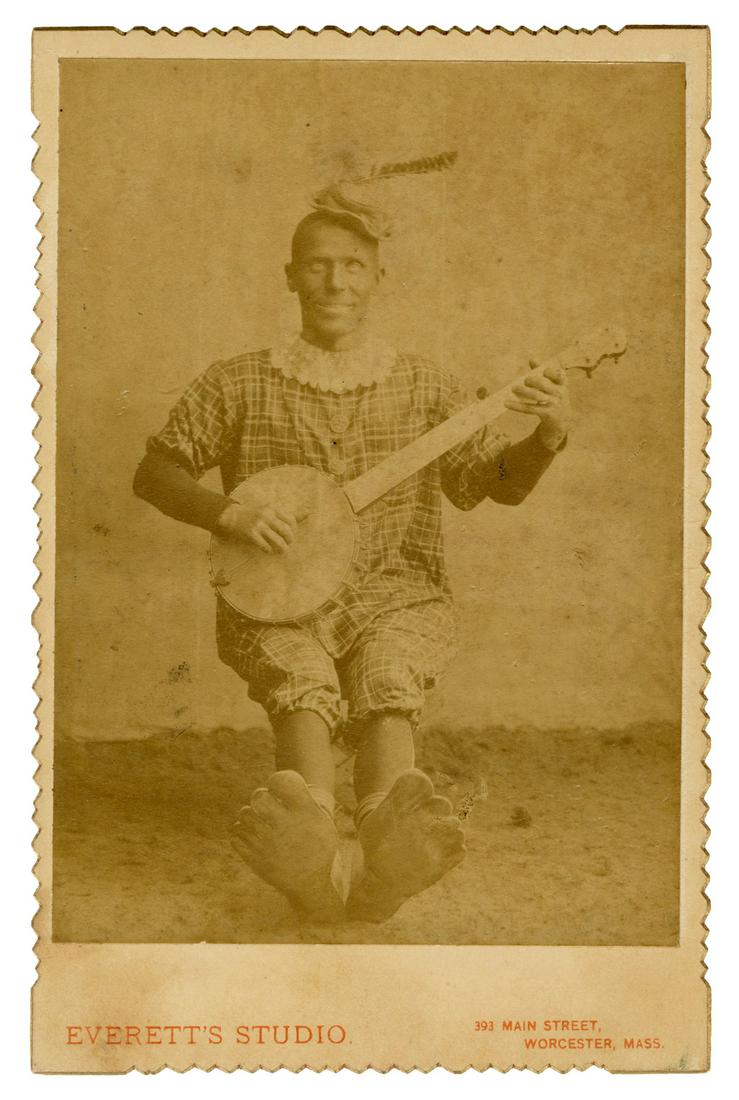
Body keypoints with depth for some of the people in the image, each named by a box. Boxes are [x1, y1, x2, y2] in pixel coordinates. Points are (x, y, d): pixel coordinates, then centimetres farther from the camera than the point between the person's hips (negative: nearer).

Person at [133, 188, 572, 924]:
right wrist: (229, 512, -9)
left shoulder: (424, 388, 14)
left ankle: (383, 858, -58)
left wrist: (547, 438, -9)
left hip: (394, 591, 1)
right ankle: (320, 856, -57)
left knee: (388, 685, -32)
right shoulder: (239, 384, 10)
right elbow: (155, 471, 9)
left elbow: (498, 482, 12)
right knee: (303, 688, -33)